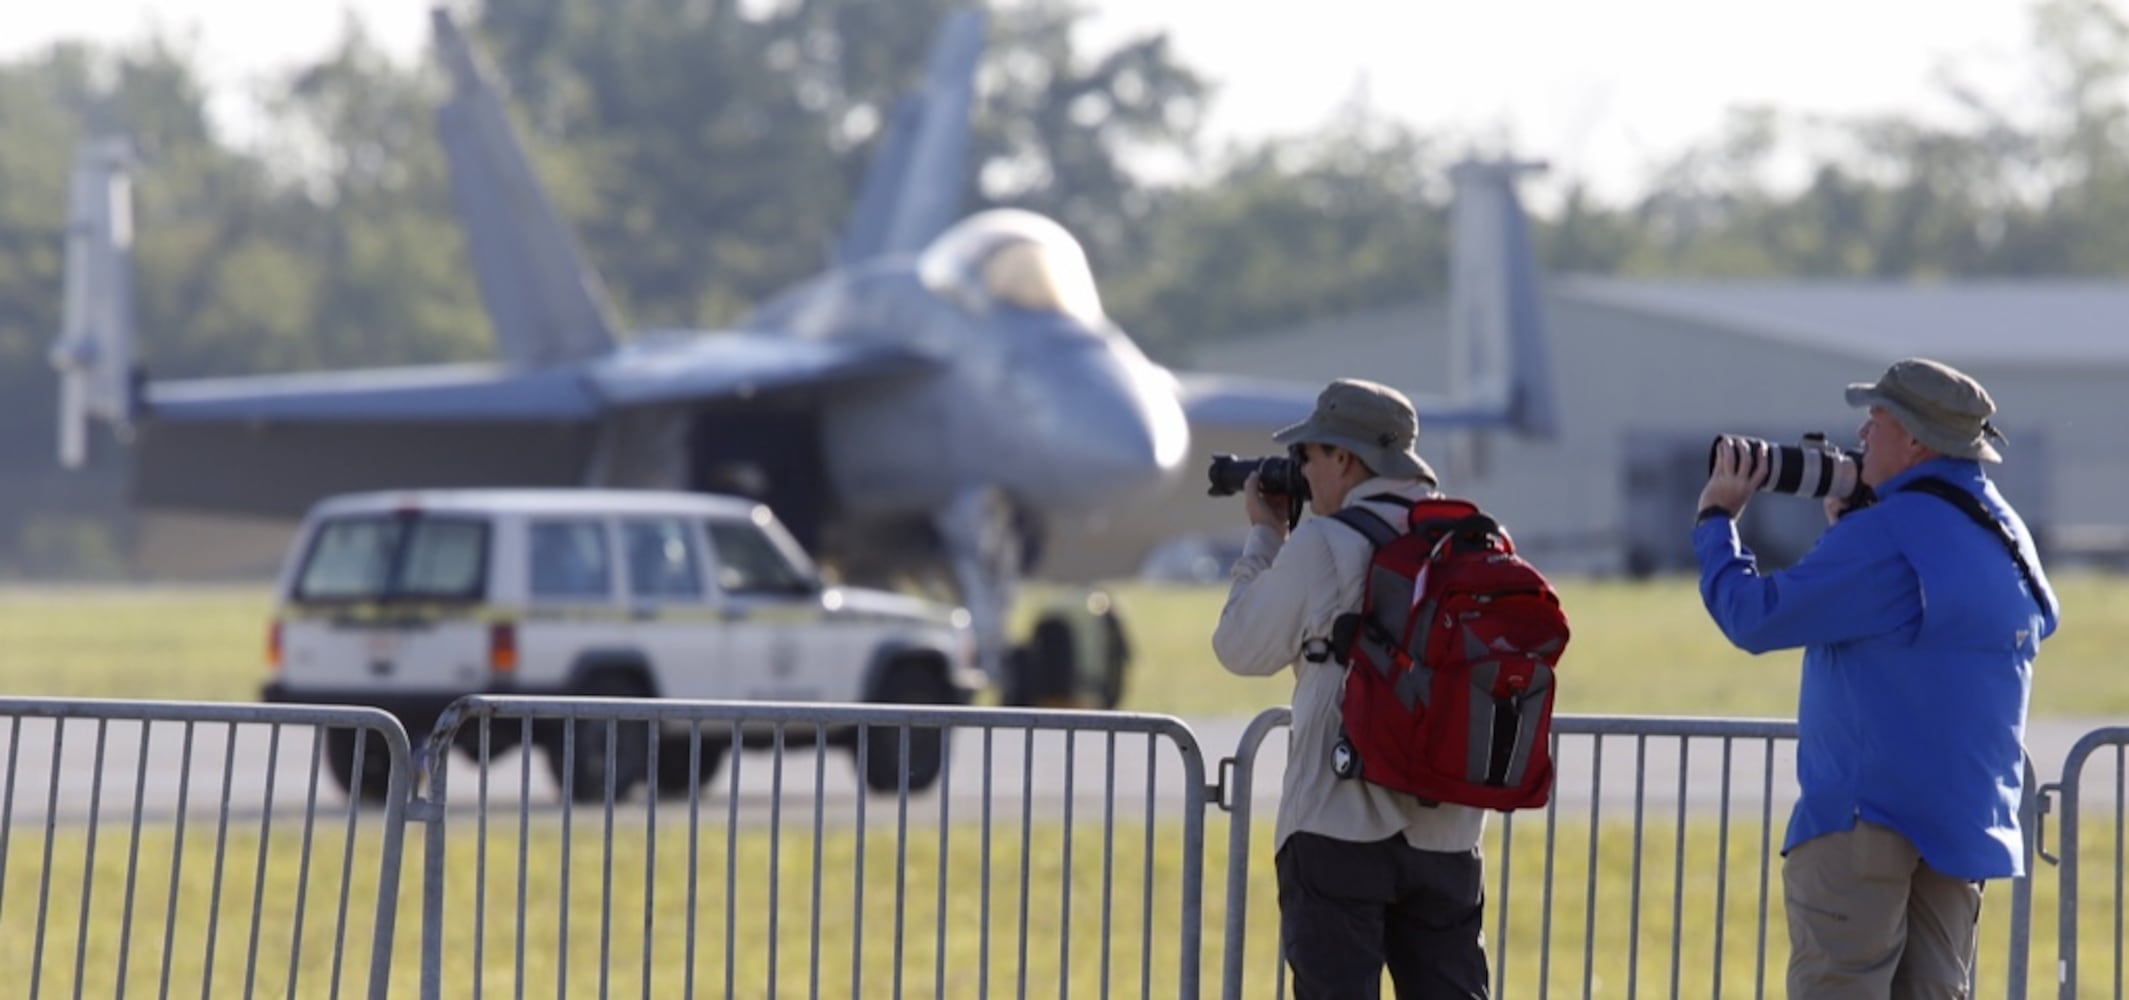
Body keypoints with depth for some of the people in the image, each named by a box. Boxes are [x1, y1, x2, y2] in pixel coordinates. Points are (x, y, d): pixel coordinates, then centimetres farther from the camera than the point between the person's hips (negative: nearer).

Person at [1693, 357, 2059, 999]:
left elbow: (1755, 618, -13)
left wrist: (1716, 520, 2)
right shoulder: (2004, 533, 14)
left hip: (1871, 812, -9)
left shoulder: (1888, 536, -16)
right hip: (1965, 820, 9)